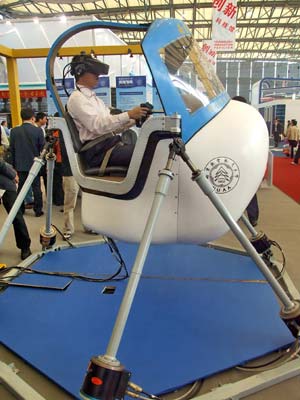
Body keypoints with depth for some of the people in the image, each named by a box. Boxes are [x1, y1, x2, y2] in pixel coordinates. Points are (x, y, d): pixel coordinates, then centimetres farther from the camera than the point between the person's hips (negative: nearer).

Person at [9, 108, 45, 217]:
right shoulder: (38, 130, -12)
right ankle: (38, 210, 10)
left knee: (21, 187, 13)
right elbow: (43, 148, -7)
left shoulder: (14, 131, -3)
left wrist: (14, 164, 11)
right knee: (36, 187, 6)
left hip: (20, 165, 3)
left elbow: (12, 149, 3)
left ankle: (20, 209, 20)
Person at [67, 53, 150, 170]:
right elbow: (98, 126, -18)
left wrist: (135, 119, 4)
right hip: (97, 151, -8)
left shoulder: (94, 98, 26)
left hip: (110, 144, 8)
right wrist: (128, 115, -20)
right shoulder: (77, 98, -2)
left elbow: (112, 126, 19)